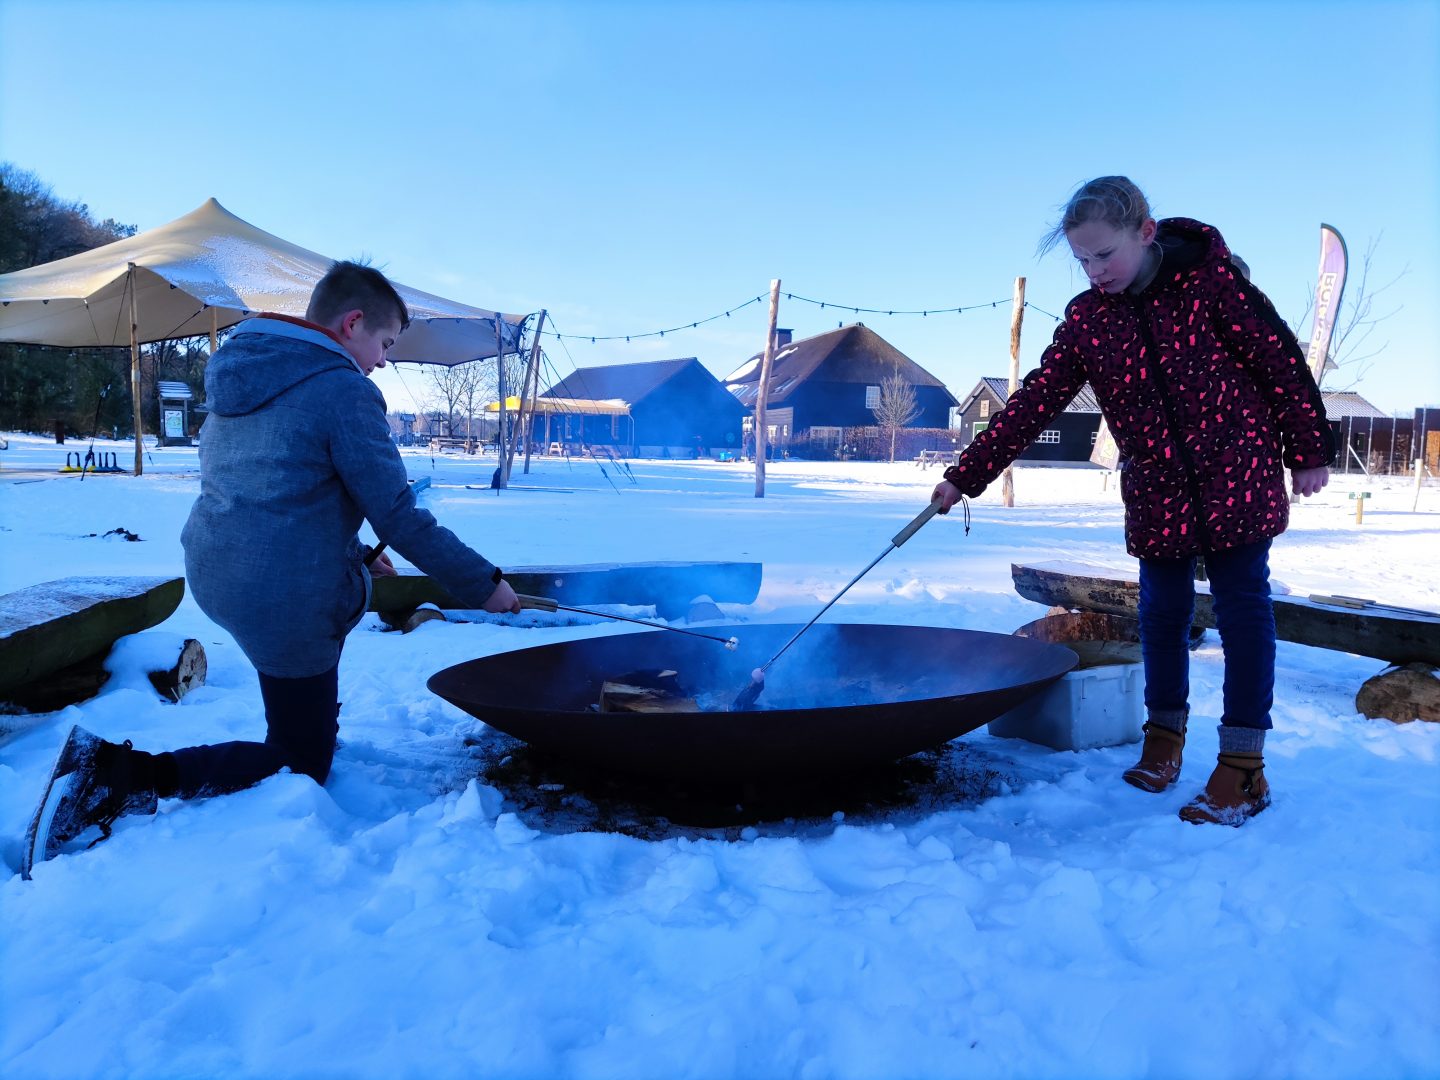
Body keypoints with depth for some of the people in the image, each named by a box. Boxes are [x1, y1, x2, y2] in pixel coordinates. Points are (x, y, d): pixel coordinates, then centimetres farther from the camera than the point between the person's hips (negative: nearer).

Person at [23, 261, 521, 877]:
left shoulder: (235, 373, 11)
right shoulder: (343, 391, -15)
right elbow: (399, 517, -16)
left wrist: (355, 553, 22)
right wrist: (482, 584, -6)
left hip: (211, 573, 9)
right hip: (283, 599, -9)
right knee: (300, 767, 7)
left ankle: (317, 724, 34)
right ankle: (124, 778, -7)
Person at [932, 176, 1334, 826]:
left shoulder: (1207, 277, -10)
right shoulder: (1085, 320, -1)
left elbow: (1279, 356, -5)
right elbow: (1031, 405, -4)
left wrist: (1309, 451, -2)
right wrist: (965, 476, -9)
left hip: (1238, 477, -3)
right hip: (1157, 495, 3)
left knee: (1242, 608, 1)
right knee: (1161, 611, 9)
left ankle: (1244, 765, 8)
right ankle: (1164, 732, 28)